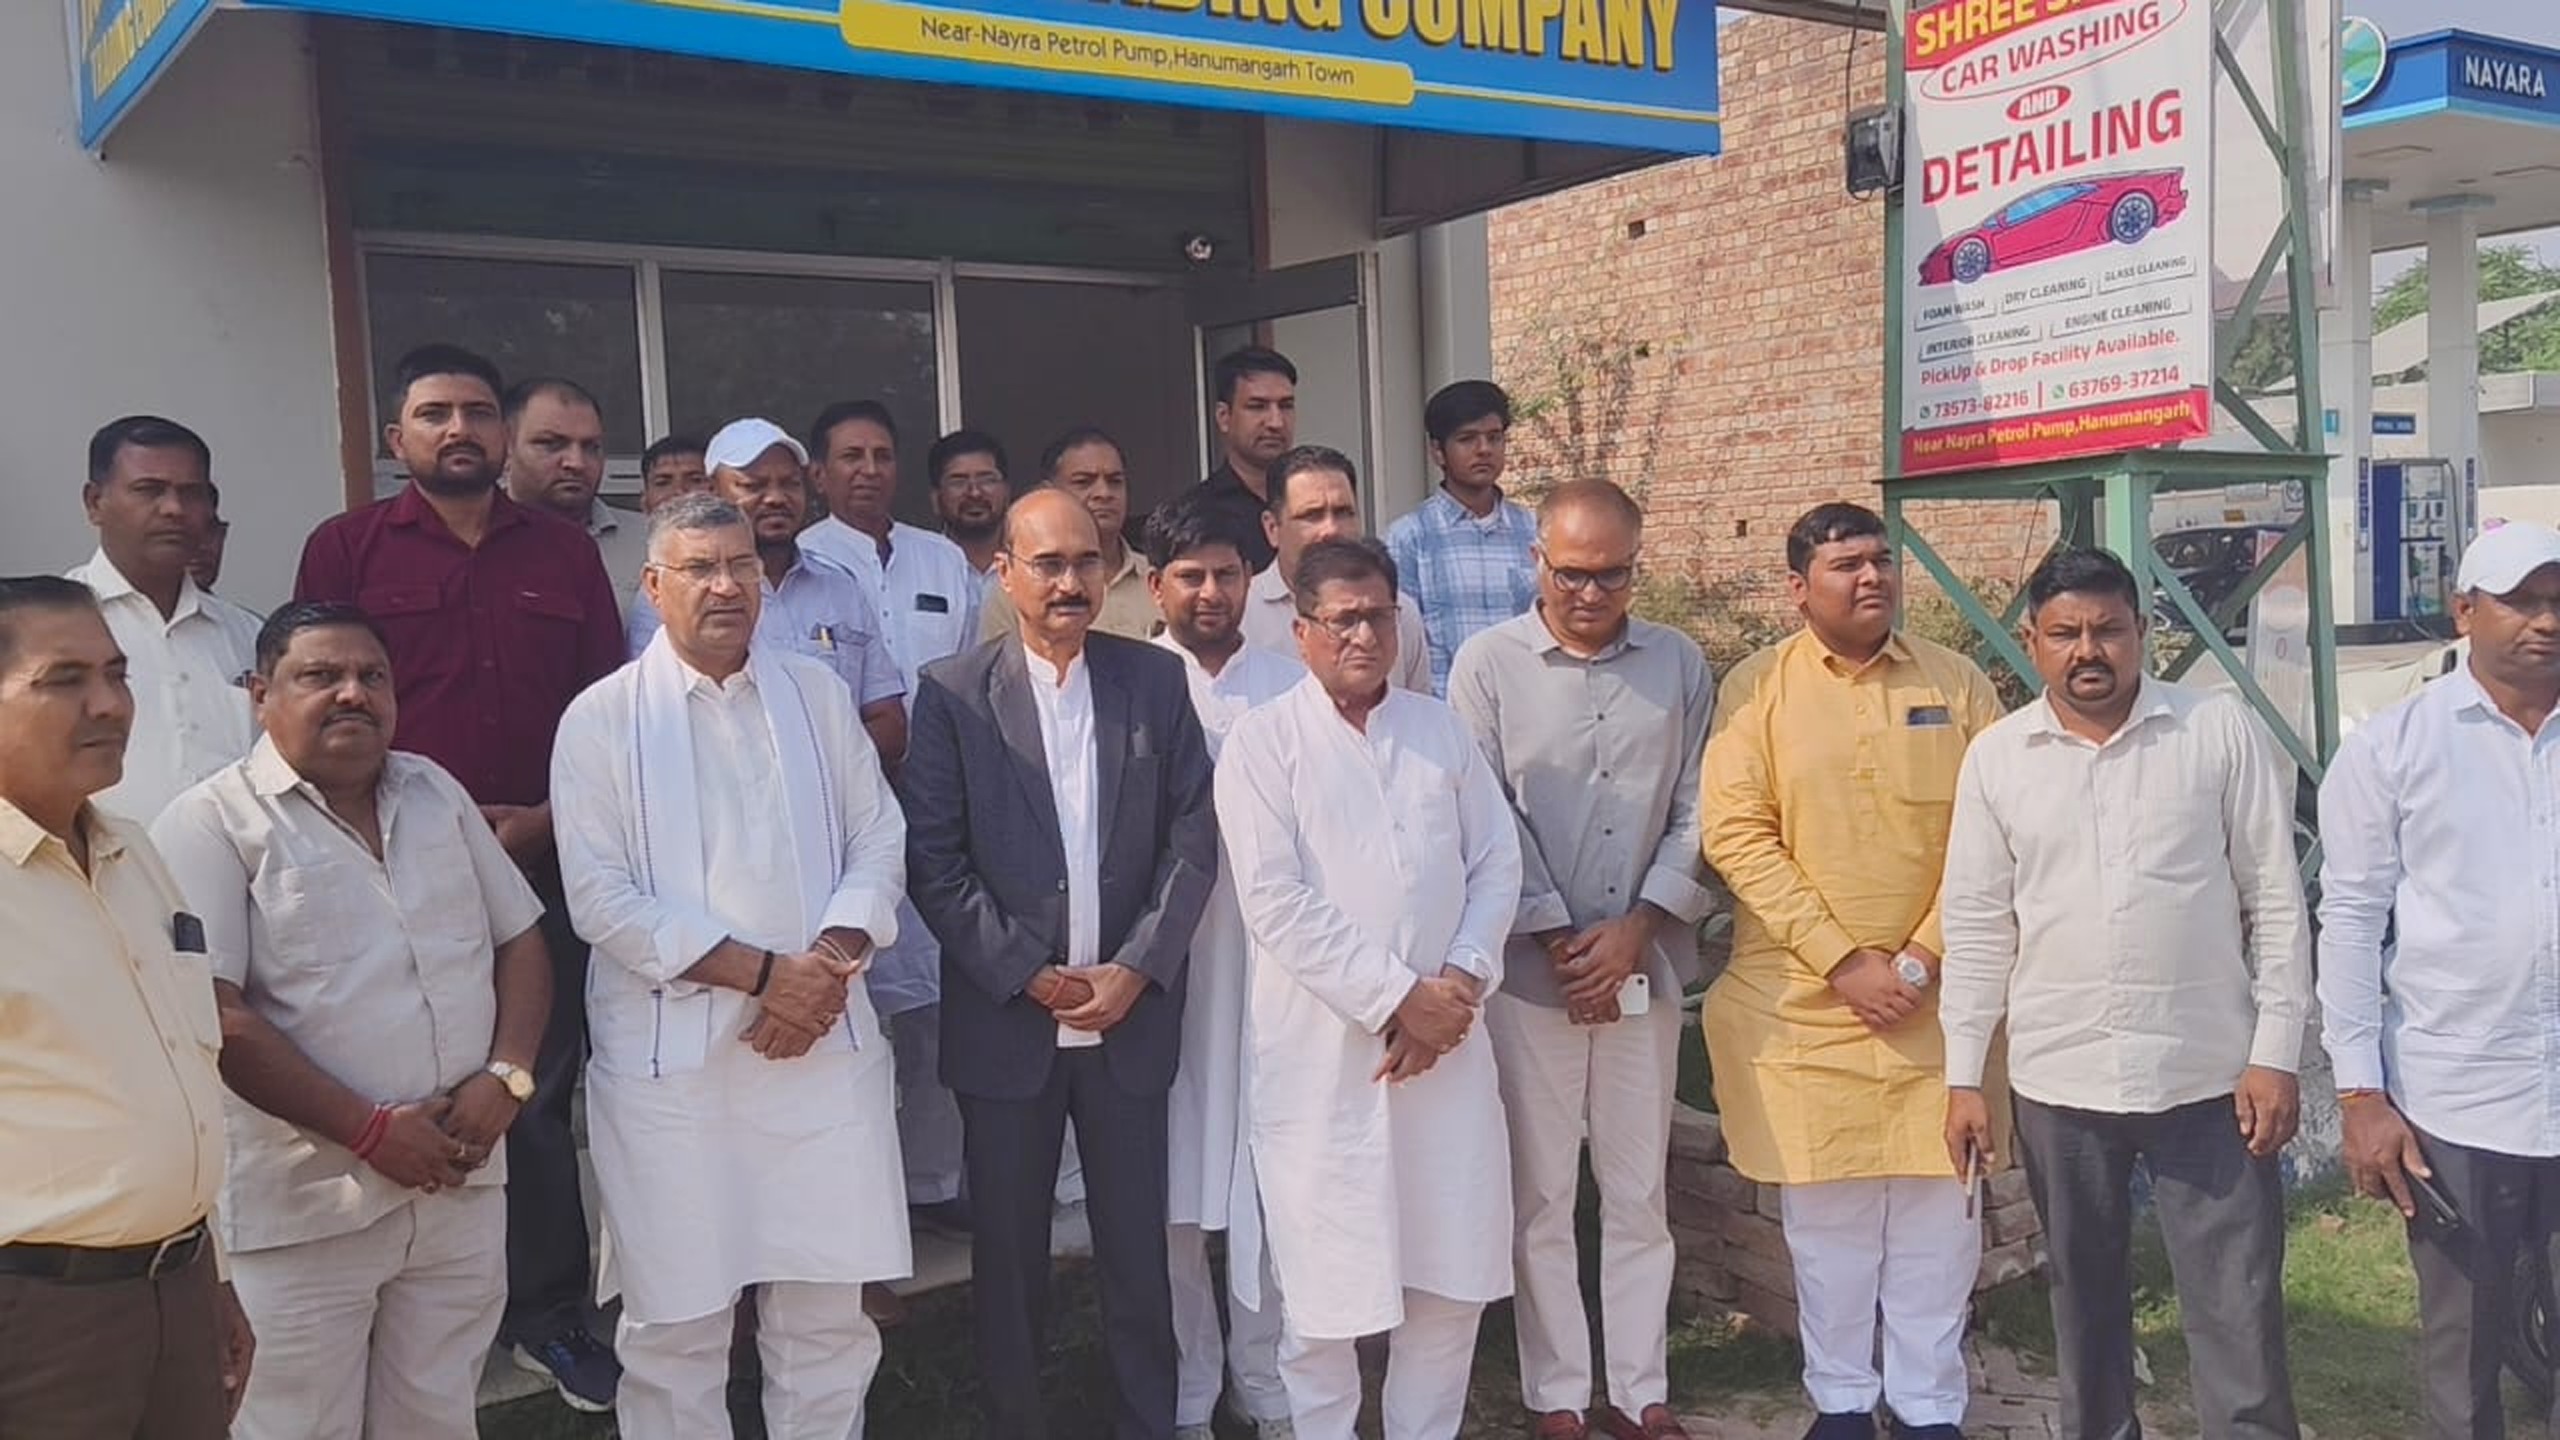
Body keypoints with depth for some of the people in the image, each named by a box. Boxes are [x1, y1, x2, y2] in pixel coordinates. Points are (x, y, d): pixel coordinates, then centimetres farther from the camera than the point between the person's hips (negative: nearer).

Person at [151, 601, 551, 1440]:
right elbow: (214, 1018, -15)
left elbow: (521, 940, 12)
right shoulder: (212, 825, -7)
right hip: (306, 1204, -4)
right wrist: (368, 1128, -17)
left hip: (461, 1186, 5)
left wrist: (505, 1076, -5)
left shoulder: (438, 794, 10)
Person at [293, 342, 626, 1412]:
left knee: (542, 1102, 7)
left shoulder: (565, 553, 9)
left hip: (543, 870, 2)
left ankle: (551, 1317, 20)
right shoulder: (345, 549, 3)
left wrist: (550, 820, -5)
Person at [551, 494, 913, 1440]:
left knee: (829, 1310, 9)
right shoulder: (602, 718, -1)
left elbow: (878, 838, 8)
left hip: (824, 1044, 3)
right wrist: (761, 972, -13)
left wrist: (831, 959, -9)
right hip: (669, 1055, -2)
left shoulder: (818, 694, 10)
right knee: (675, 1319, 7)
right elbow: (601, 898, -8)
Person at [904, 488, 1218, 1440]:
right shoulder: (952, 693, -2)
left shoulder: (1156, 680, 4)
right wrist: (1028, 976, -11)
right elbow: (933, 860, -5)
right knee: (1009, 1249, 10)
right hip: (1007, 1021, -1)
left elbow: (1194, 835, 1)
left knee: (1138, 1246, 8)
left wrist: (1137, 970, -8)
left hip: (1130, 1015, 1)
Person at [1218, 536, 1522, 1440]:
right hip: (1322, 1048, -4)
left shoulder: (1443, 731, 10)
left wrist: (1460, 982, -7)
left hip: (1444, 1038, 4)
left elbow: (1497, 864, 8)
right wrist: (1396, 997, -14)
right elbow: (1276, 900, -12)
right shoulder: (1263, 743, -4)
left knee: (1453, 1267, 10)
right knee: (1325, 1274, 5)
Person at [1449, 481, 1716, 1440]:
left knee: (1639, 1192, 11)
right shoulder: (1487, 663, -4)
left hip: (1646, 963, 2)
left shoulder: (1680, 666, 4)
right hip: (1531, 967, -2)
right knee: (1541, 1196, 6)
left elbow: (1696, 812, 3)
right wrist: (1557, 936, -9)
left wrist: (1637, 928, -7)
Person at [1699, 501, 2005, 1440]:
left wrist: (1922, 959, -9)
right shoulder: (1757, 688, -1)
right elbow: (1735, 834, -8)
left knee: (1939, 1210, 7)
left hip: (1937, 999, 2)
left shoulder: (1957, 684, 5)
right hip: (1803, 1000, -1)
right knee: (1825, 1212, 7)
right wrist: (1842, 961, -13)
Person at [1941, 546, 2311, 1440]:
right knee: (2084, 1293, 16)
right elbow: (1977, 925, 4)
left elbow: (2277, 903, -2)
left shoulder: (2222, 732, -4)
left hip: (2208, 1075, -2)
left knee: (2238, 1311, 4)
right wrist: (1964, 1076, 3)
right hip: (2058, 1081, 2)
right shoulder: (1996, 757, 1)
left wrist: (2276, 1054, -6)